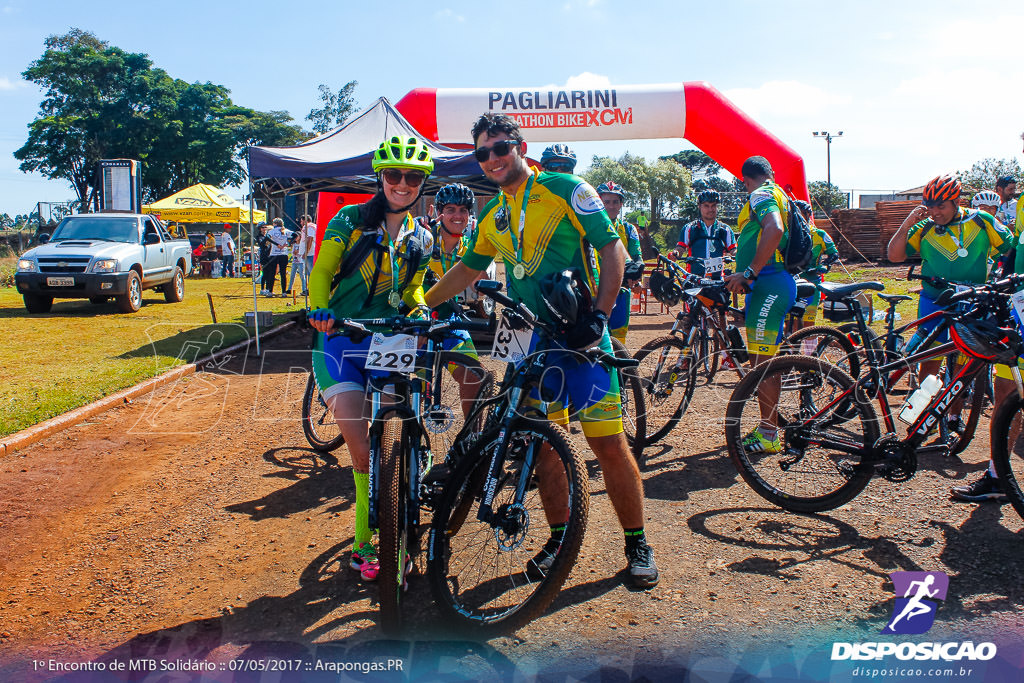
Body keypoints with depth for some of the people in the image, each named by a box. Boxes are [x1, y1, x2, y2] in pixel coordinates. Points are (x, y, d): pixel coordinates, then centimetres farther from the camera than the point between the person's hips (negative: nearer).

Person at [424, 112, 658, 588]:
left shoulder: (566, 190, -5)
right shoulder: (492, 216, 12)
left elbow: (612, 249, -8)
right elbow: (468, 268, 24)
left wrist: (599, 314, -19)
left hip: (580, 336, -5)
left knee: (609, 445, -5)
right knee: (544, 445, 7)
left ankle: (637, 544, 11)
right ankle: (560, 536, 23)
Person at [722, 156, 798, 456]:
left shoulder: (761, 195, -8)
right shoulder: (779, 195, 24)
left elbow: (774, 229, -27)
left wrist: (748, 273, -28)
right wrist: (746, 277, 32)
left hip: (769, 284, -11)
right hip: (770, 286, 11)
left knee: (762, 363, -9)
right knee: (764, 362, 14)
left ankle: (768, 436, -5)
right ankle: (768, 428, 21)